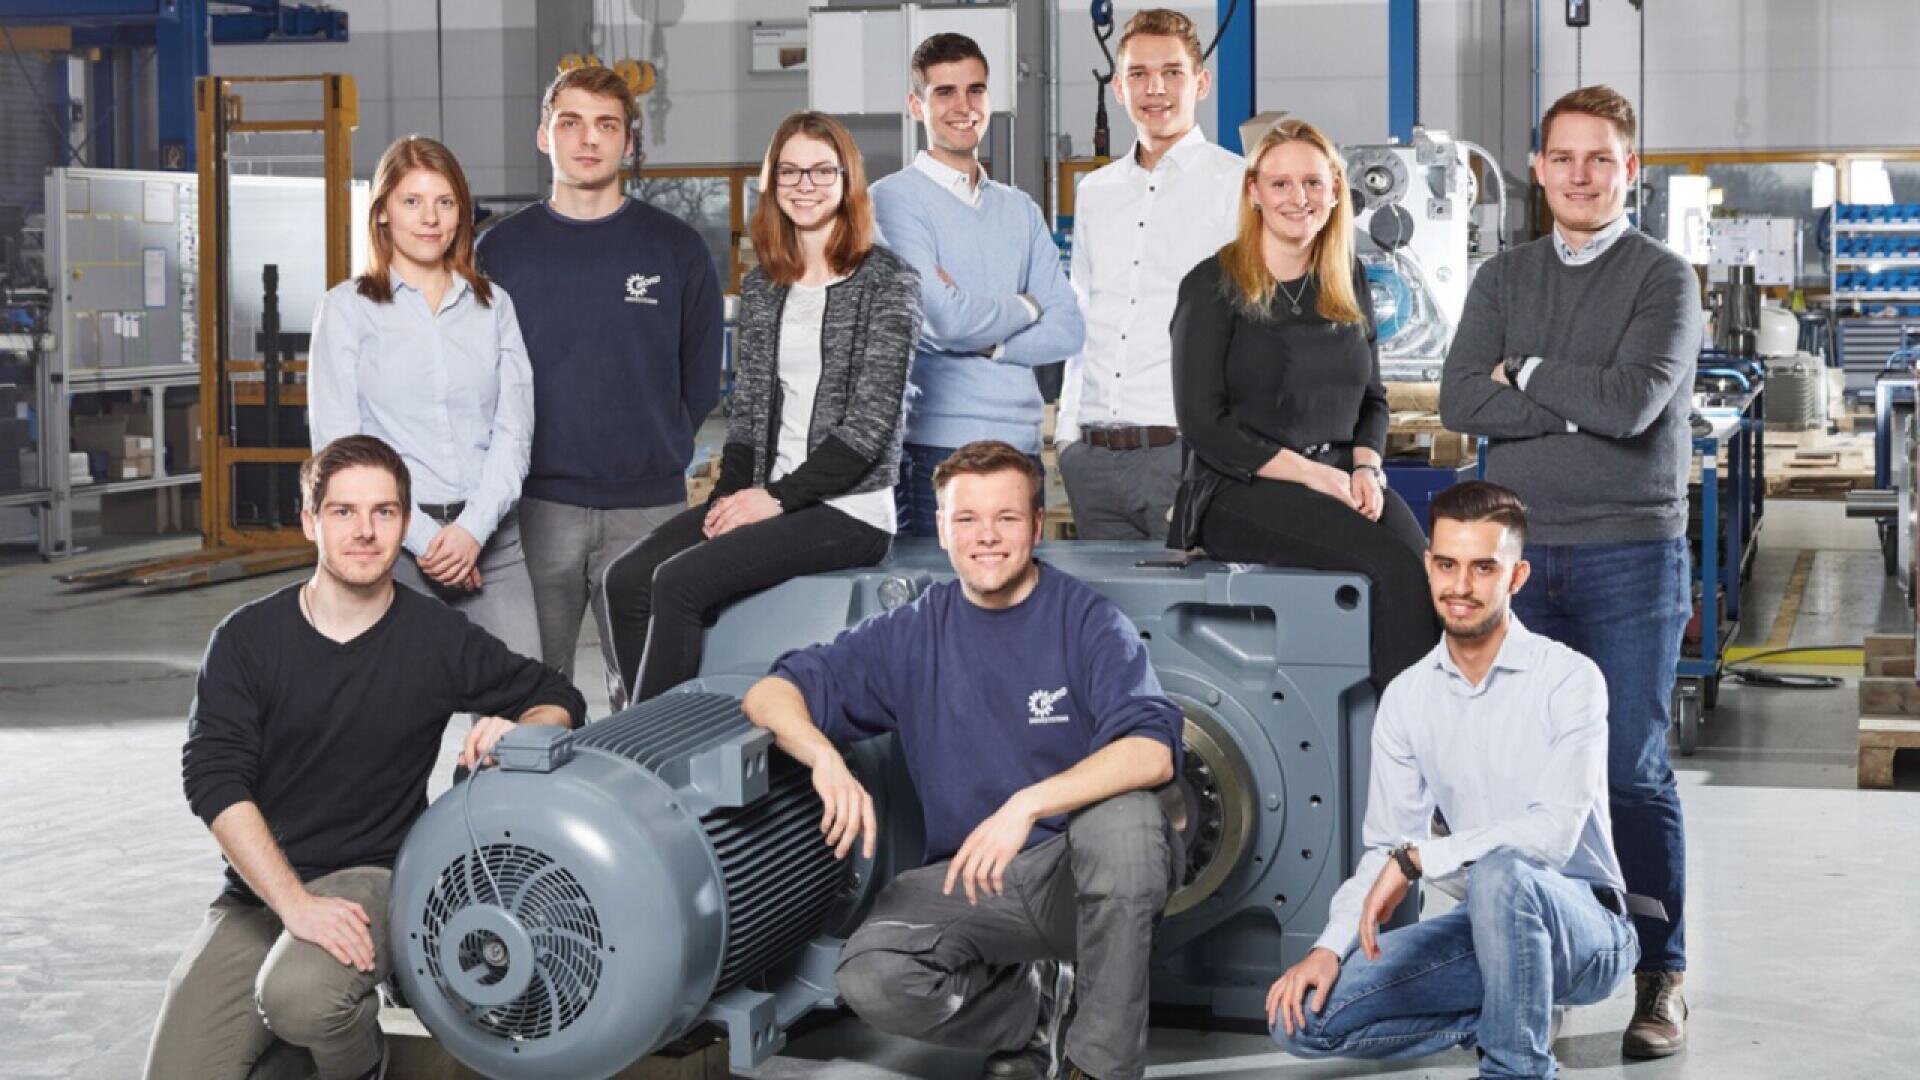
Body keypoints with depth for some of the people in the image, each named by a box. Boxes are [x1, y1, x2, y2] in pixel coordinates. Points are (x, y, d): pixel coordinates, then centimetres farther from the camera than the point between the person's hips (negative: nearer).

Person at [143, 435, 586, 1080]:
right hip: (257, 892, 2)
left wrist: (515, 733, -13)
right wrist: (295, 903, -22)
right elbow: (215, 779, -9)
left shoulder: (440, 639, 0)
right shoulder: (247, 639, 0)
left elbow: (560, 701, 13)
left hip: (373, 876, -2)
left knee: (299, 994, -34)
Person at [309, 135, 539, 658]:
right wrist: (421, 535, -10)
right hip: (390, 539, -2)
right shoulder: (347, 307, 6)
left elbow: (514, 430, 8)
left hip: (488, 534, 2)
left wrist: (473, 528, -8)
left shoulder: (494, 305, 15)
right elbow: (336, 443, -1)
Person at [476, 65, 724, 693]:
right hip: (537, 506, 0)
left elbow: (701, 380, 11)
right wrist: (516, 455, 3)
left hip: (649, 506, 0)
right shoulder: (502, 250, 6)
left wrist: (656, 447, 8)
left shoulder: (676, 248, 6)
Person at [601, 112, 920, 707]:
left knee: (680, 580, -24)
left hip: (848, 509, -7)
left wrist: (778, 496, -13)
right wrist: (732, 494, -2)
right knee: (627, 578, -14)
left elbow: (870, 422, -10)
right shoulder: (760, 287, 15)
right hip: (765, 498, 7)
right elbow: (746, 409, 16)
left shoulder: (886, 281, -5)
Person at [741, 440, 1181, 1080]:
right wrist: (824, 757, -21)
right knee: (869, 979, -26)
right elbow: (771, 695, 2)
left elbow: (1153, 752, -20)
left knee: (1124, 815, -36)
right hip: (968, 880, 2)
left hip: (1089, 876, -2)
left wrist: (1028, 804, -34)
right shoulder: (911, 636, 4)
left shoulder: (1086, 620, -5)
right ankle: (1029, 1002, 7)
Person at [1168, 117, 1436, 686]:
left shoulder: (1348, 285, 16)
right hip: (1240, 491, -5)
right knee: (1396, 563, -29)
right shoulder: (1214, 287, -1)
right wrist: (1314, 474, -12)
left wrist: (1366, 468, 0)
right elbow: (1203, 423, -6)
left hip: (1343, 480, 5)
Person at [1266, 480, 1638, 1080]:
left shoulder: (1570, 680, -12)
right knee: (1304, 1014, -12)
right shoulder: (1406, 697, 4)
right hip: (1488, 923, 5)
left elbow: (1555, 832, -23)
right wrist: (1330, 947, -11)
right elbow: (1384, 847, 4)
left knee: (1500, 873, -40)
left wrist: (1417, 857, -25)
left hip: (1583, 924, -5)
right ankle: (1504, 1018, 4)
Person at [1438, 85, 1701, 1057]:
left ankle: (1661, 979, 6)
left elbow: (1634, 402, -16)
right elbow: (1460, 401, -2)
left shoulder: (1663, 278, 0)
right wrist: (1581, 406, -9)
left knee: (1634, 773, -3)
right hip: (1521, 550, 4)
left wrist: (1527, 374, -4)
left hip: (1629, 552, -3)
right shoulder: (1503, 278, 12)